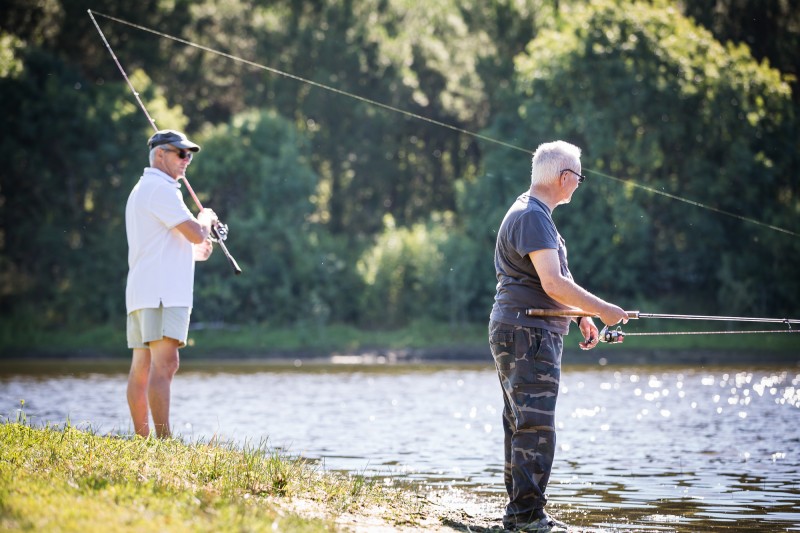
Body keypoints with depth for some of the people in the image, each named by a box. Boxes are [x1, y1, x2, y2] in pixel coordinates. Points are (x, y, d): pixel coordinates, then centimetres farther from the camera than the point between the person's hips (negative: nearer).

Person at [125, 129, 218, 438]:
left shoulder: (141, 190, 25)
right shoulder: (160, 188, -8)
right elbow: (196, 233, -14)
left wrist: (194, 252, 26)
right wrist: (206, 218, 6)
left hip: (141, 293, 11)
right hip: (161, 292, -11)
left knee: (142, 367, 7)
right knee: (164, 364, -17)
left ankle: (141, 439, 6)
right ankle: (164, 442, -24)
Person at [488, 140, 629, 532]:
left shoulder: (531, 213, 19)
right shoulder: (532, 217, -16)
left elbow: (551, 284, 26)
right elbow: (553, 284, -24)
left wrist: (582, 316, 21)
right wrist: (601, 310, -16)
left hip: (518, 334, 11)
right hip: (527, 334, -11)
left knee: (521, 426, 12)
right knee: (536, 427, -12)